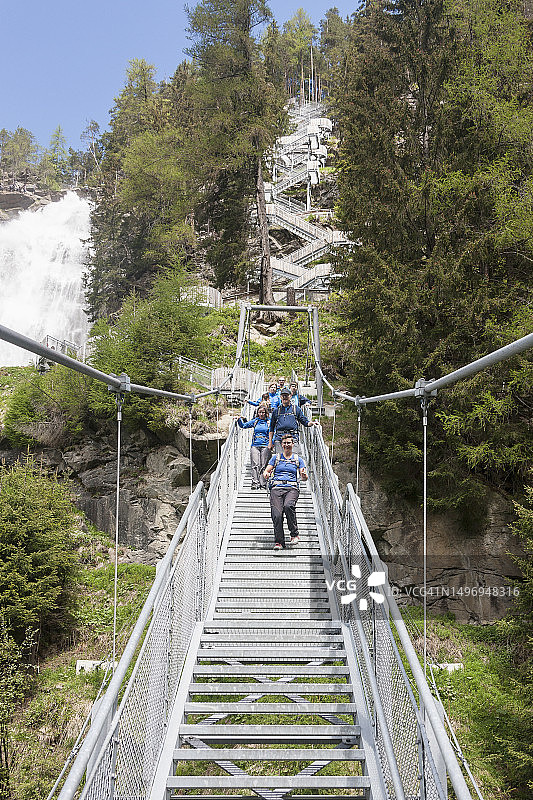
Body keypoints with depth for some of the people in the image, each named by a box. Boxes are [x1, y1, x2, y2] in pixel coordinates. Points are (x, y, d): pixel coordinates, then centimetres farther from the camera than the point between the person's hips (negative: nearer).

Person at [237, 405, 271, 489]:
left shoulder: (269, 422, 9)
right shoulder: (255, 421, 16)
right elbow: (243, 425, 18)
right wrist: (239, 419, 0)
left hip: (265, 446, -2)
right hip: (255, 446, 2)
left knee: (263, 466, -8)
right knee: (255, 465, -12)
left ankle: (263, 484, -11)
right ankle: (255, 483, -18)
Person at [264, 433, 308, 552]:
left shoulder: (298, 459, 16)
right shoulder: (276, 458, 19)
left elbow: (304, 478, 10)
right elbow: (267, 471, 14)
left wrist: (304, 475, -14)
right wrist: (266, 474, -11)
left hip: (292, 488, -1)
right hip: (276, 488, 1)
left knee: (288, 506, -33)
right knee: (276, 515, -19)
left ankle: (294, 534, -19)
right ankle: (279, 542, -7)